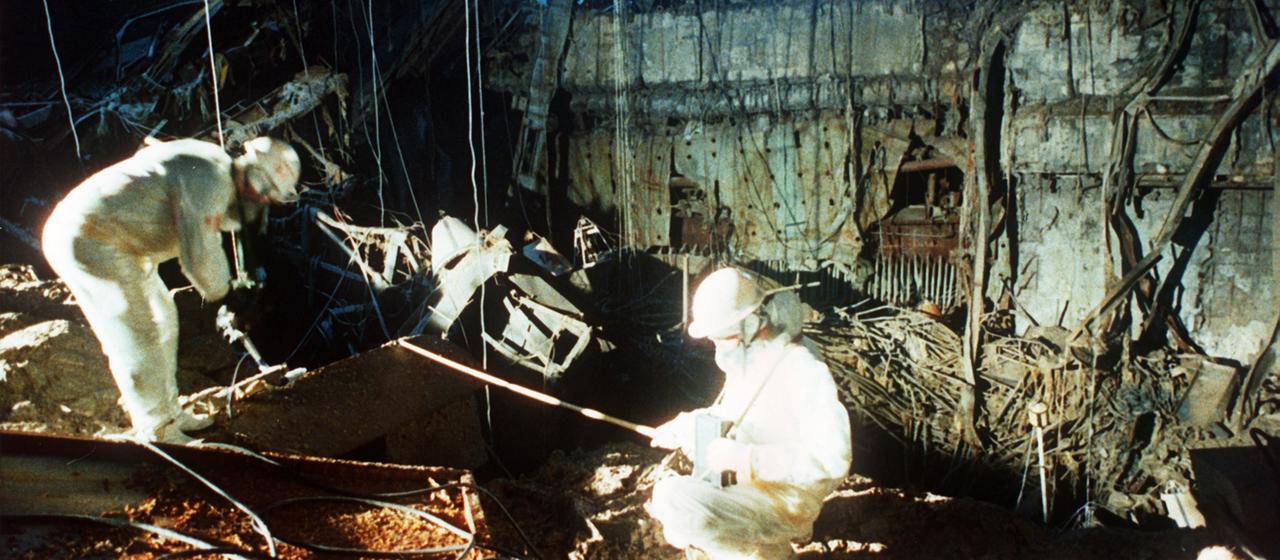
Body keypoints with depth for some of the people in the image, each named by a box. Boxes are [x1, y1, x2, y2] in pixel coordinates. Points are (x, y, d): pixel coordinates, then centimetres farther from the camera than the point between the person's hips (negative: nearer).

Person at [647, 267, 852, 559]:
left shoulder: (802, 371, -23)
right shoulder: (748, 360, 5)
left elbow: (832, 458, -30)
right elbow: (727, 416, 21)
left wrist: (741, 458, -31)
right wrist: (682, 428, 3)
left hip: (781, 502, -9)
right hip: (745, 486, 9)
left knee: (673, 499, -27)